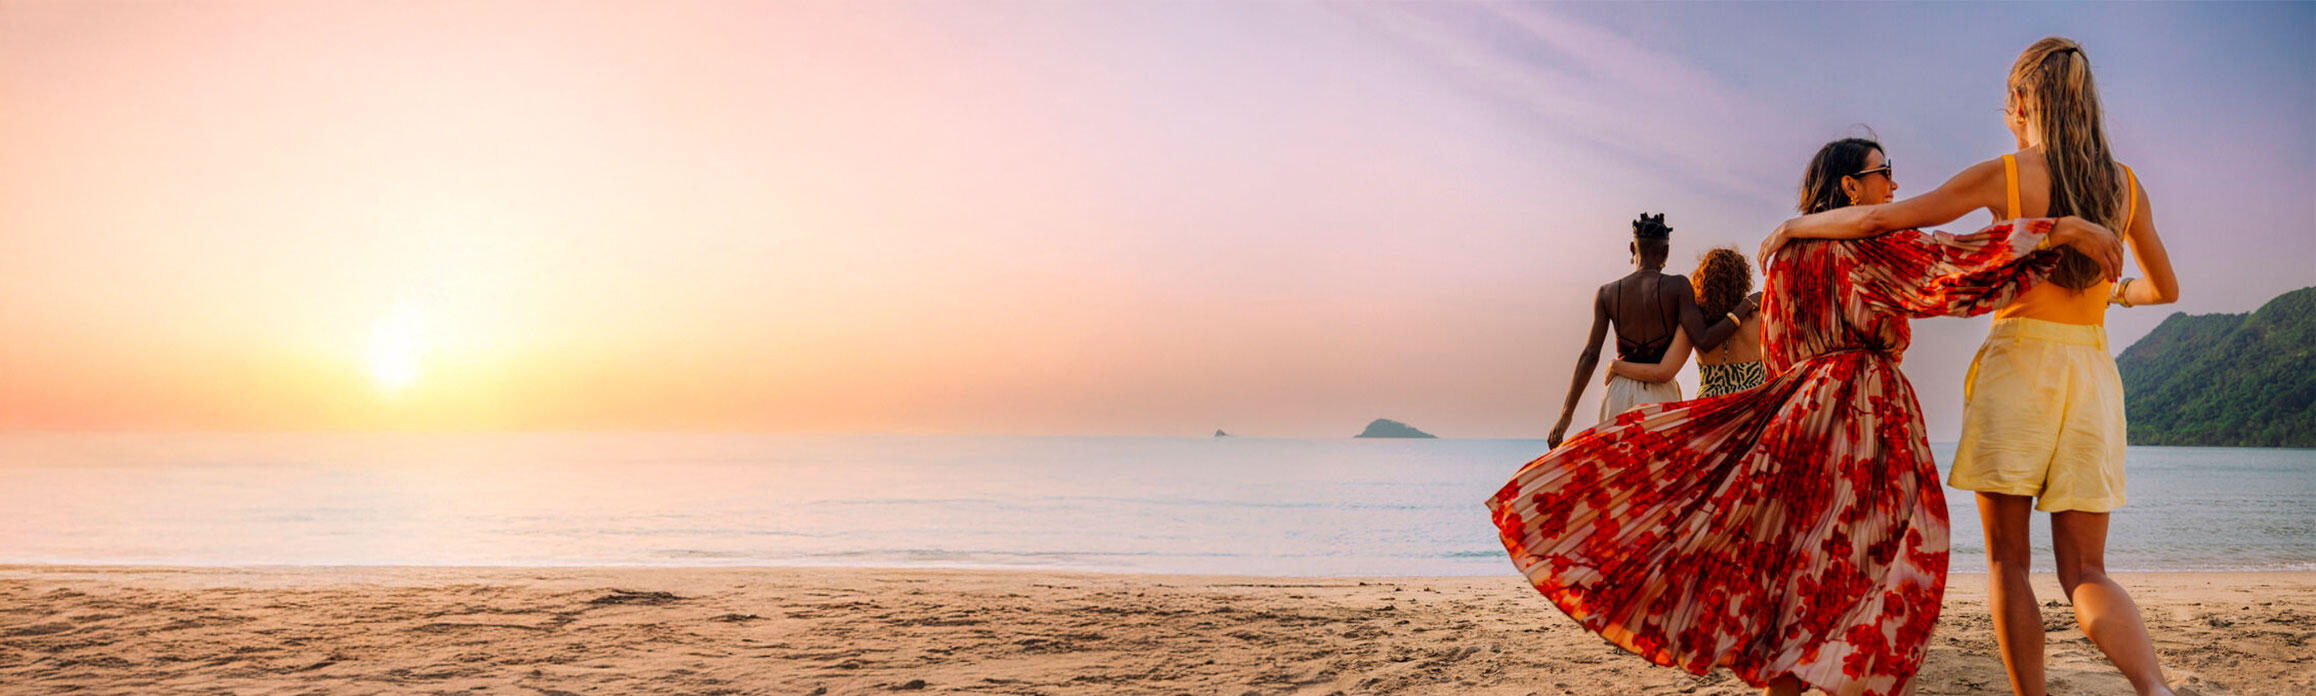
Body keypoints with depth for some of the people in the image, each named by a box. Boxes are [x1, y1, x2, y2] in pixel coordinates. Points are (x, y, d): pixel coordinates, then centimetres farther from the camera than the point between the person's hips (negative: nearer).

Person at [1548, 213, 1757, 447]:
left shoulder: (1606, 294, 2)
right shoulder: (1677, 286, -5)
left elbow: (1589, 356, -2)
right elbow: (1704, 341, -13)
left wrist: (1566, 414, -2)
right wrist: (1745, 307, -3)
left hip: (1619, 395, 2)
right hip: (1661, 398, -2)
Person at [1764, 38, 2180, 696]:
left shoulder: (2004, 175, -4)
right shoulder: (2126, 185, 9)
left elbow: (1879, 218, -11)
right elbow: (2166, 288, 21)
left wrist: (1796, 225, 5)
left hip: (2015, 366, -4)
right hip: (2091, 377, 4)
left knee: (2007, 560, 7)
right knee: (2084, 574, 5)